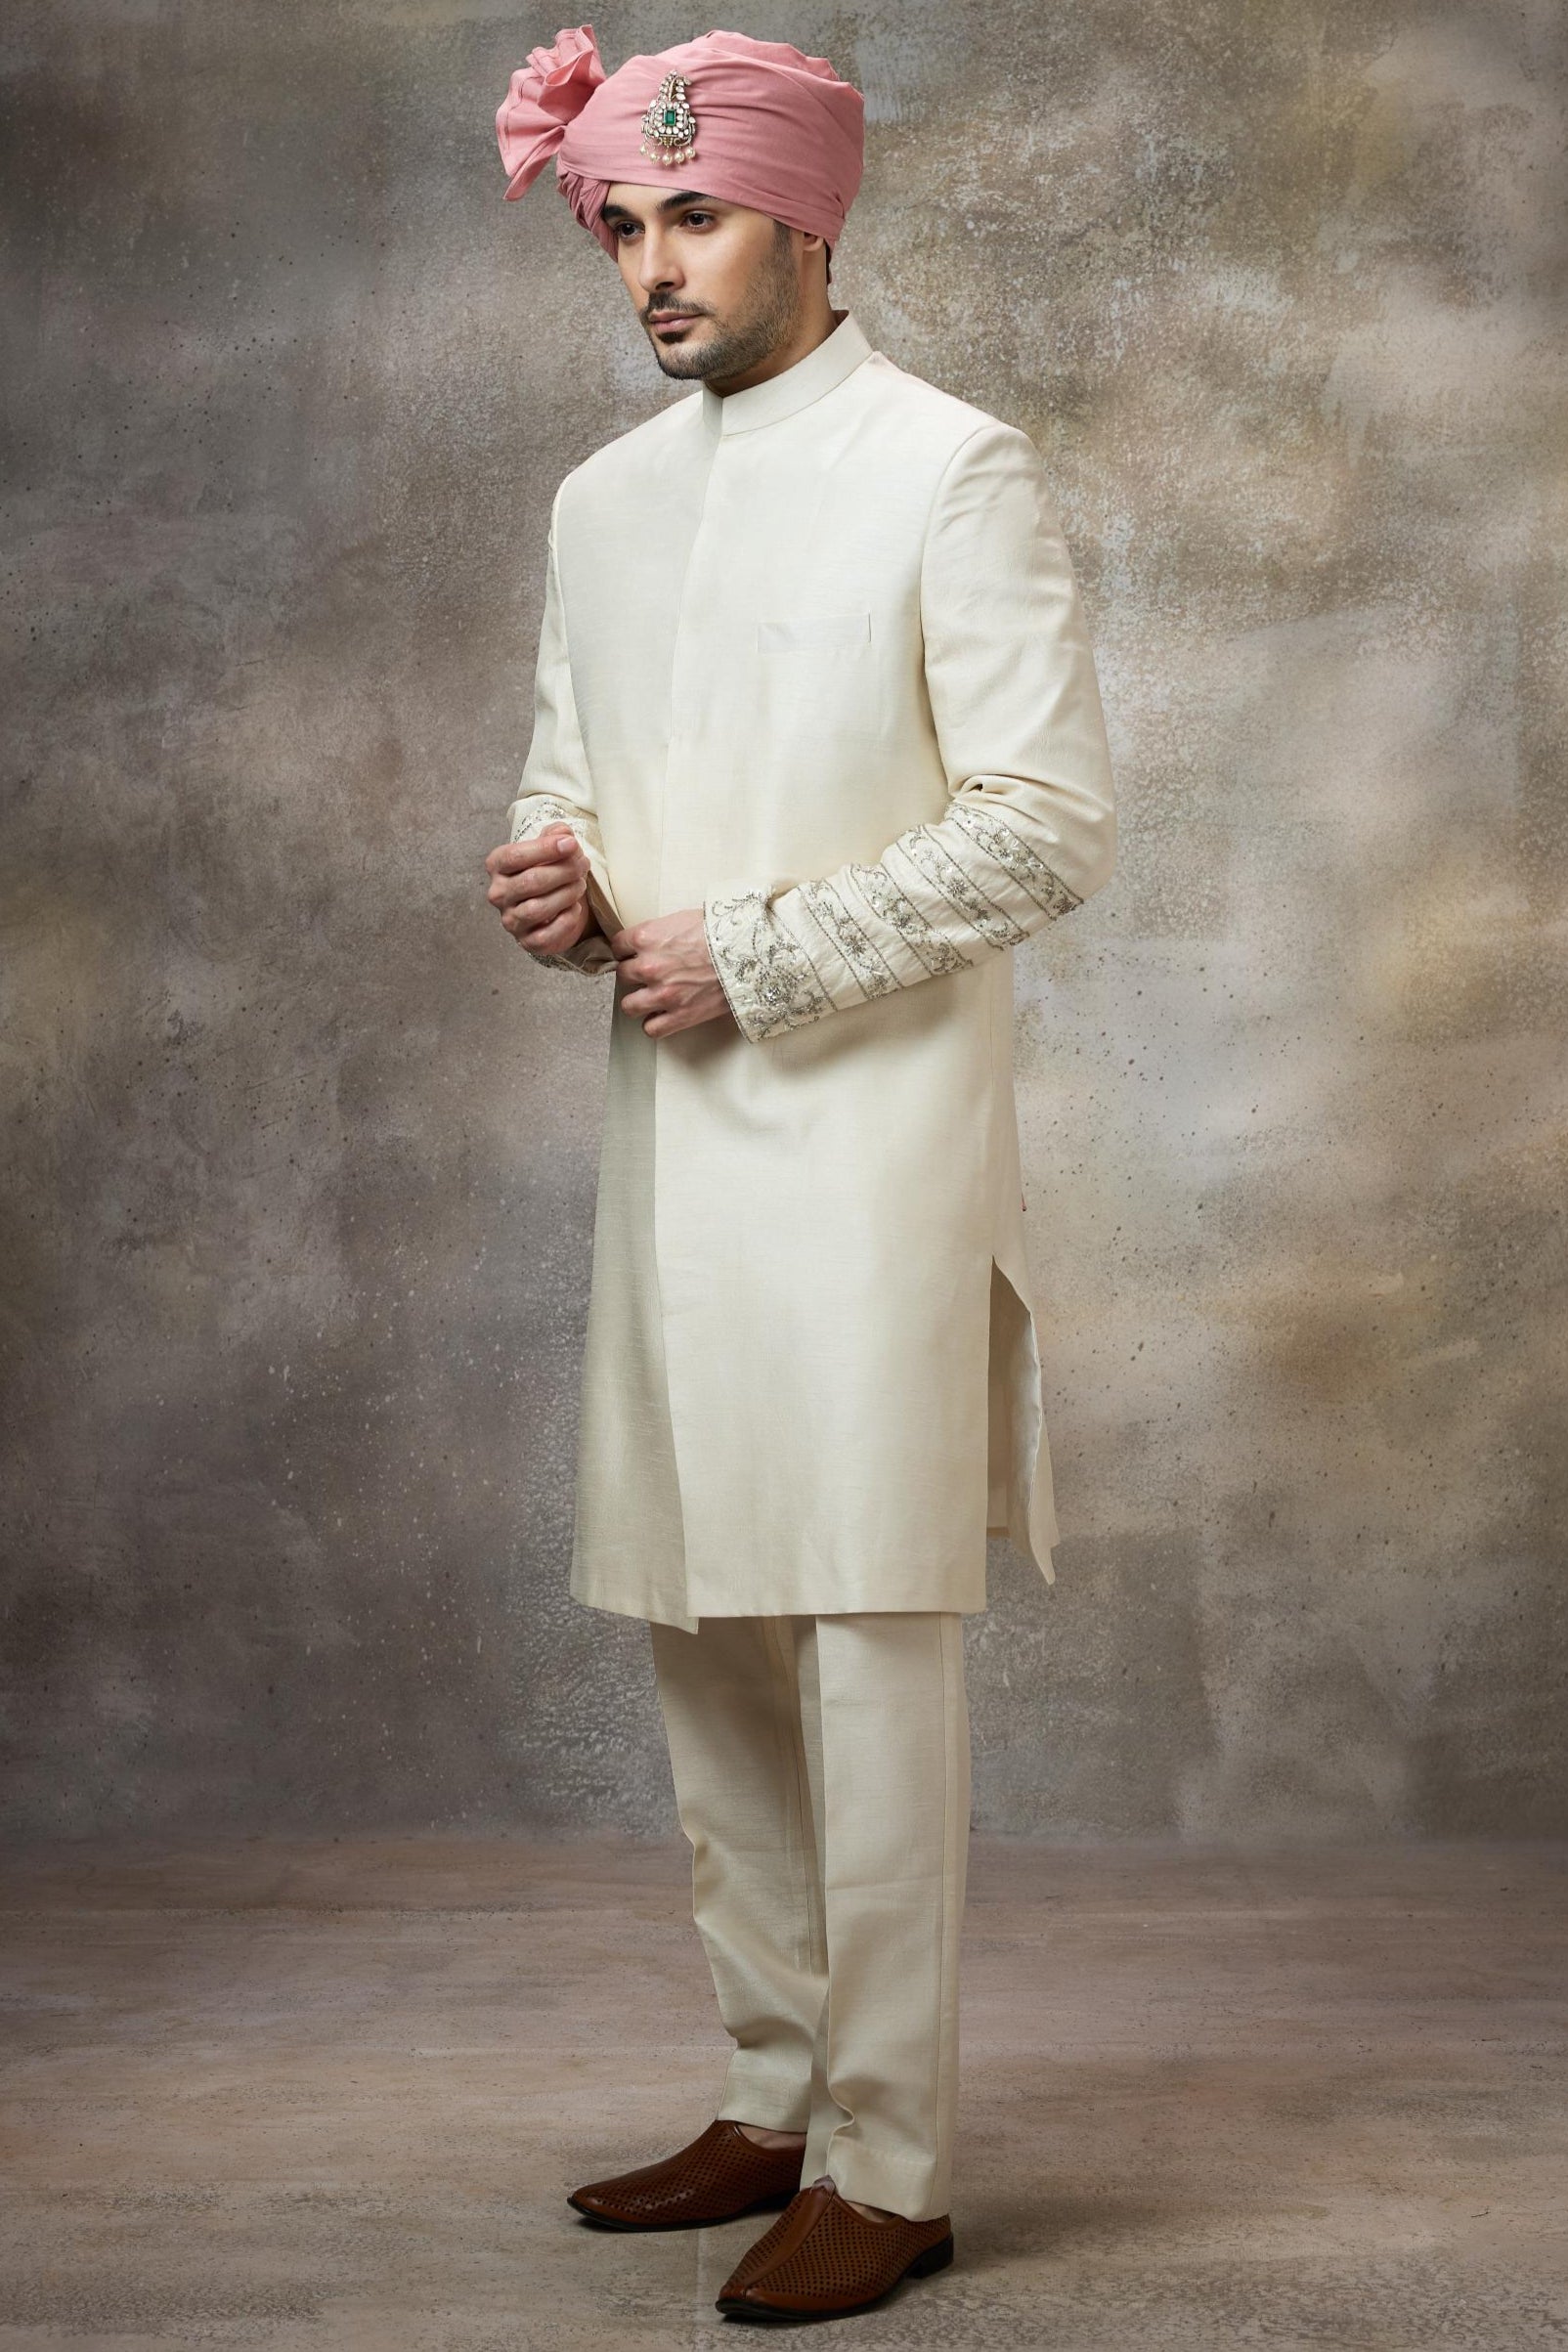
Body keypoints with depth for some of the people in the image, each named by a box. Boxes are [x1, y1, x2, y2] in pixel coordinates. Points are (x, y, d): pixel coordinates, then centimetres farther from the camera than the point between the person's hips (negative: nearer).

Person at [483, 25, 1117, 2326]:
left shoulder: (956, 471, -5)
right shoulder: (604, 497, 15)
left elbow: (1050, 823, -10)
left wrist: (755, 953, -14)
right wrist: (554, 876, -1)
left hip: (870, 1124, -7)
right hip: (666, 1116, 7)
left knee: (871, 1641, -5)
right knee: (700, 1628, 11)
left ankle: (889, 2164, 5)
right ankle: (778, 2099, 24)